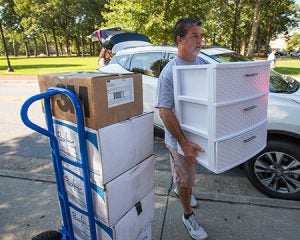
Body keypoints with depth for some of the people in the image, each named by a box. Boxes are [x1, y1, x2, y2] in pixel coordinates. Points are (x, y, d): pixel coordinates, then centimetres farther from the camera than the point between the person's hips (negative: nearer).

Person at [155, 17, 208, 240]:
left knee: (188, 174, 29)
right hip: (179, 138, -5)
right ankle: (188, 216, 38)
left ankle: (181, 188, 60)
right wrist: (184, 143, -27)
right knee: (185, 180, 13)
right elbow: (165, 112, -23)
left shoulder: (204, 64, -3)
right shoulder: (169, 73, -20)